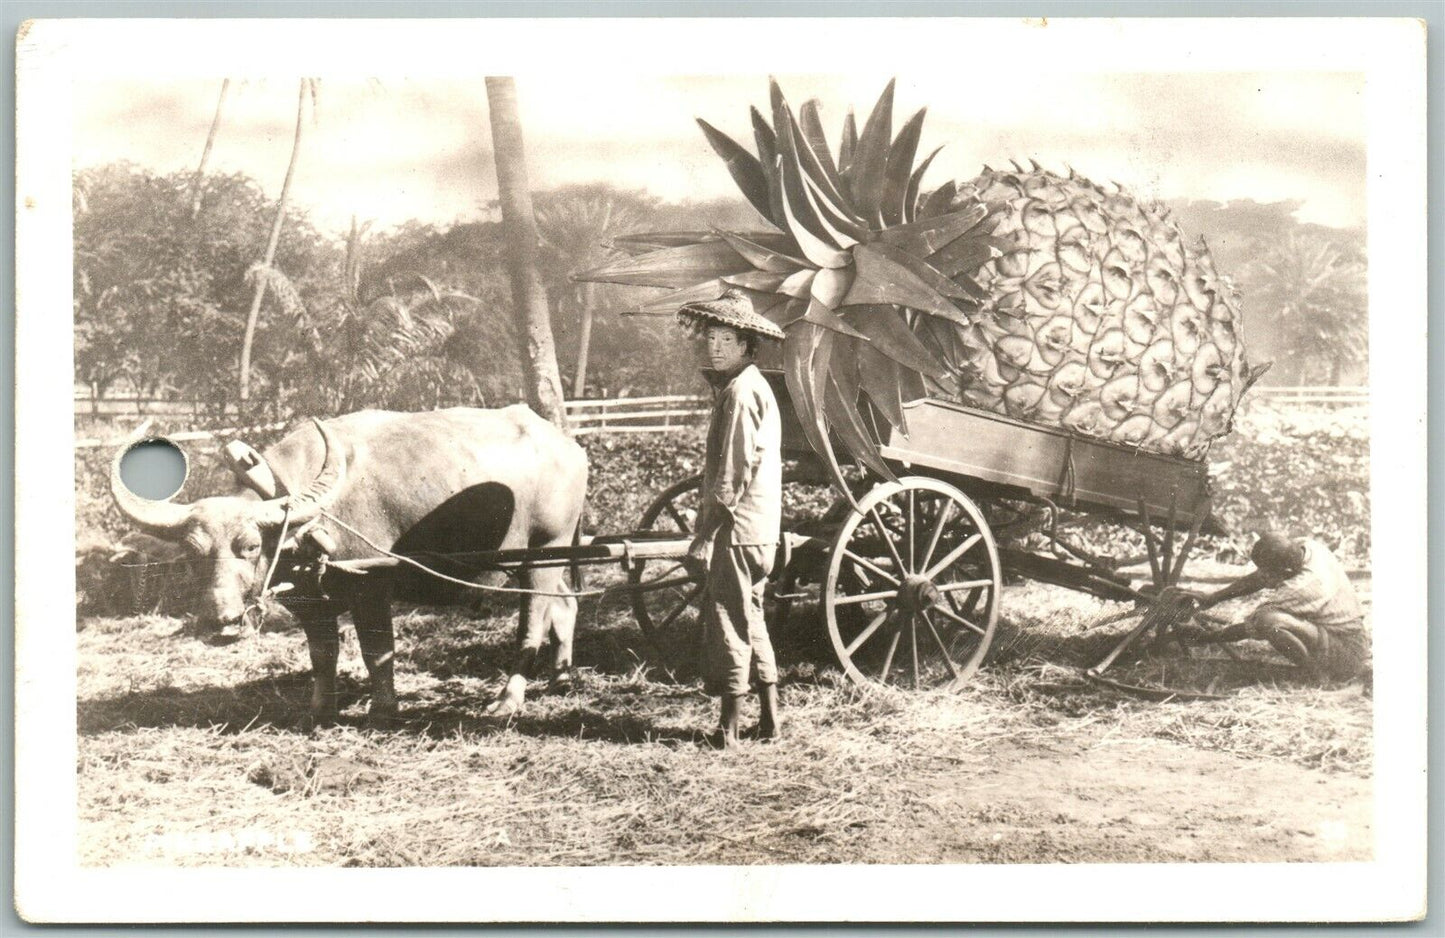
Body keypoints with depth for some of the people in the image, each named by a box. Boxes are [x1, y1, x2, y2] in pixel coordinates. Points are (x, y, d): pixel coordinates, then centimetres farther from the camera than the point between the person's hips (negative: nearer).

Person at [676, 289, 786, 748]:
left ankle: (729, 728, 3)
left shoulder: (741, 392, -15)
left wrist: (705, 536, -19)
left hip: (737, 527, -10)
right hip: (758, 529, 10)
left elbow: (734, 475, -20)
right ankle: (770, 718, 23)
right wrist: (707, 526, 19)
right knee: (749, 616, 17)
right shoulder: (747, 385, 16)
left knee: (728, 620, -3)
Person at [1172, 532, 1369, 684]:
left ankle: (1319, 677, -10)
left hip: (1346, 658, -10)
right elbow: (1257, 579, 8)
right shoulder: (1308, 548, -4)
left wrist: (1206, 638, -5)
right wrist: (1210, 599, 6)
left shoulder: (1302, 587, -28)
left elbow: (1251, 628, -18)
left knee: (1269, 621, -29)